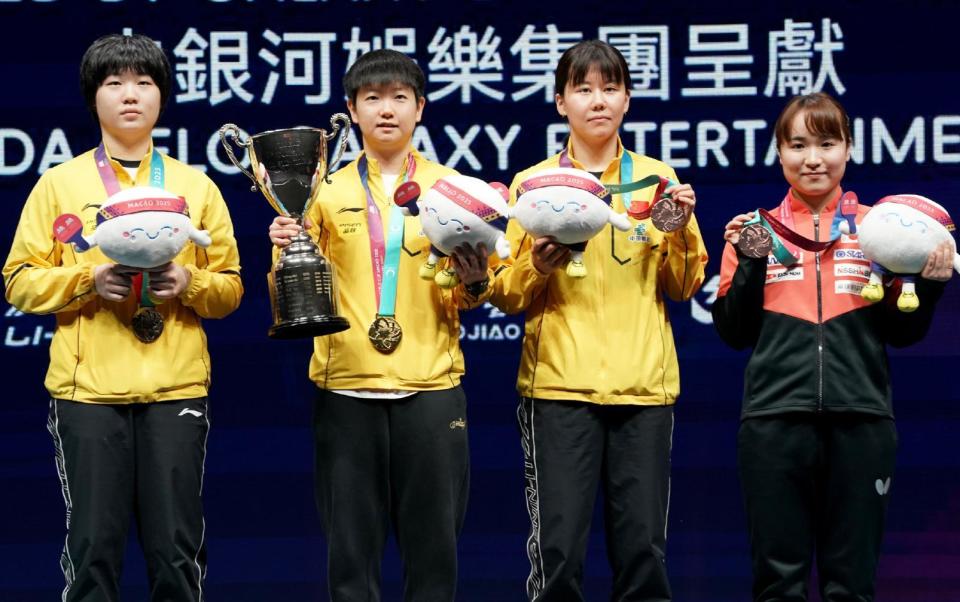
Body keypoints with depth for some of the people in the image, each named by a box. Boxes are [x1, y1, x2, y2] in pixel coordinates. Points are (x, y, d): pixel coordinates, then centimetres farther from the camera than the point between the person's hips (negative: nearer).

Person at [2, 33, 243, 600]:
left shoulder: (196, 187, 12)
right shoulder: (60, 183, 7)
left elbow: (230, 288, 13)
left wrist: (189, 283, -8)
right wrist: (88, 279, -13)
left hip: (176, 387, 1)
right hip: (88, 386, -1)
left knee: (177, 549, -1)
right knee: (94, 546, -3)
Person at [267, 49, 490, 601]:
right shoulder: (327, 193, 8)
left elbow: (463, 300, 8)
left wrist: (474, 283, -13)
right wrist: (287, 255, -12)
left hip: (430, 384, 0)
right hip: (346, 387, 0)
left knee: (434, 542, 2)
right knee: (352, 547, 3)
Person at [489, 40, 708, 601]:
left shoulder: (658, 177, 10)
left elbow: (682, 287, 11)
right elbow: (507, 295, 8)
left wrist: (680, 229, -5)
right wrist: (537, 266, -12)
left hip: (643, 384, 1)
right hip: (560, 385, -1)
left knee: (643, 547, -1)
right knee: (558, 549, -7)